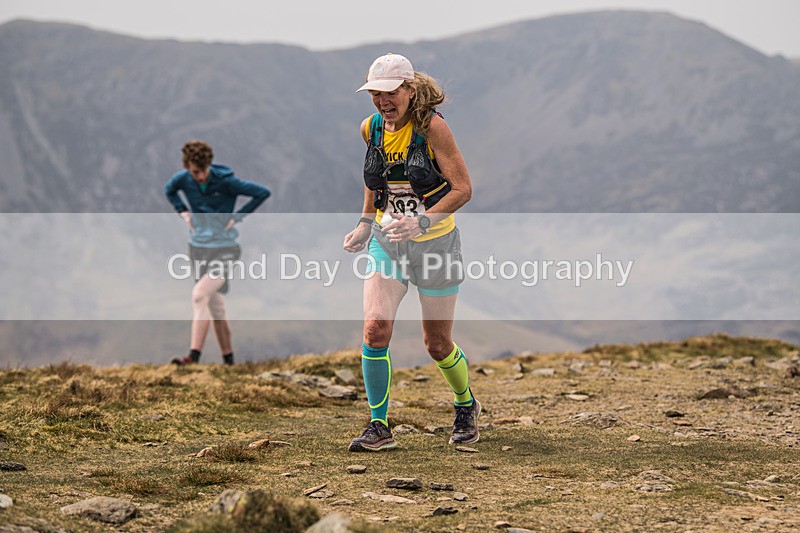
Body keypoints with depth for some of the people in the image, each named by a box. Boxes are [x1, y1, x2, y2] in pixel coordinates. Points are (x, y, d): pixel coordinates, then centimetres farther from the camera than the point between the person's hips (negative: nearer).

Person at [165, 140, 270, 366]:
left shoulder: (226, 181, -15)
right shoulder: (183, 179, -2)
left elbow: (263, 192, -11)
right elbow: (169, 191, 22)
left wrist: (237, 216, -13)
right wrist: (183, 211, 5)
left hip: (223, 249, -5)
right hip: (198, 248, 6)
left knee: (199, 295, -23)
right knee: (215, 305, 11)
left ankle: (194, 356, -26)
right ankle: (228, 359, 21)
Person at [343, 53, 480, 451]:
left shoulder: (432, 127, -17)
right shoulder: (371, 129, -1)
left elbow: (462, 188, -18)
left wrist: (423, 221, -29)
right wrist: (366, 222, 13)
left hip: (435, 241, -4)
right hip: (386, 242, 4)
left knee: (437, 344, 7)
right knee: (375, 328, -16)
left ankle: (466, 406, 37)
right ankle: (379, 427, -6)